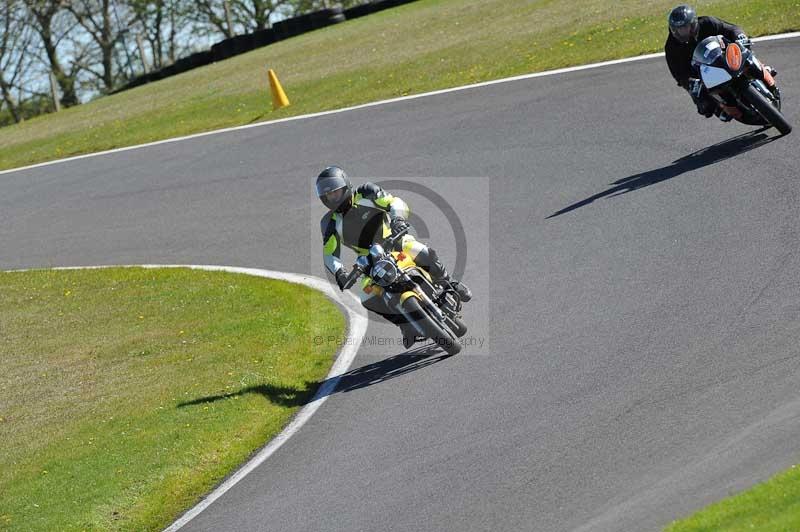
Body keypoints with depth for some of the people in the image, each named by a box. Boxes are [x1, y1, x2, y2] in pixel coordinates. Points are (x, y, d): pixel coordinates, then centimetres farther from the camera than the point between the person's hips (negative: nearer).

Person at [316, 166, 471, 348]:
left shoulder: (365, 193, -13)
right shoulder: (329, 223, -9)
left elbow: (396, 203, -22)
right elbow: (329, 254, -17)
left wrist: (398, 218, -45)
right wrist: (338, 272, -38)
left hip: (394, 239, -2)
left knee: (425, 254, -29)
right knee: (367, 298, -20)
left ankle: (449, 284, -3)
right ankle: (405, 321, -2)